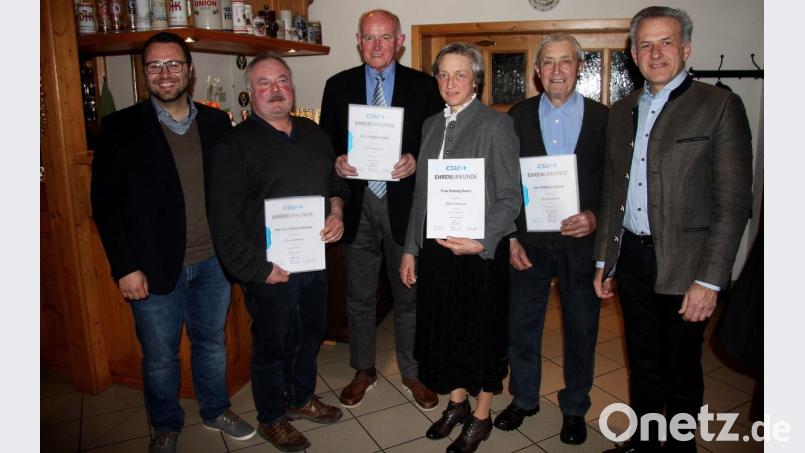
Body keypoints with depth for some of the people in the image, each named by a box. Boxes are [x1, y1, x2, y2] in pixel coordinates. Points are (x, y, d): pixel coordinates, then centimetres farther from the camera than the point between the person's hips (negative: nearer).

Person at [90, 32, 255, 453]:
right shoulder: (120, 127, -6)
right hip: (154, 265, -2)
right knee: (159, 356, 14)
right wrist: (125, 268, -11)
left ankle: (216, 410, 41)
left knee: (212, 342, 19)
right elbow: (105, 202, -6)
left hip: (213, 261, 3)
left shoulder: (216, 122, 3)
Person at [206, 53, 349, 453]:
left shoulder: (313, 133, 8)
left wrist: (337, 212, -3)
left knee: (311, 333, 21)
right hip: (270, 270, -6)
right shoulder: (234, 145, -11)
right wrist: (258, 269, -17)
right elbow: (225, 220, -14)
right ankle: (271, 418, 34)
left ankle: (301, 398, 45)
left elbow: (335, 181, 17)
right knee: (272, 344, 11)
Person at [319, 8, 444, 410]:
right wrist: (337, 161, -12)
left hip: (404, 204, -1)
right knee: (359, 297, 13)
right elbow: (325, 141, 8)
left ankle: (412, 373, 29)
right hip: (357, 205, 2)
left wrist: (416, 161, -17)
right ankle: (363, 371, 33)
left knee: (409, 295, 11)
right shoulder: (338, 86, 6)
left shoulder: (423, 86, 2)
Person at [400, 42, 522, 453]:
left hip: (481, 250, -5)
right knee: (443, 327, 15)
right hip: (435, 248, 6)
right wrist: (410, 249, 10)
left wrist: (481, 242, -19)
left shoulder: (495, 125, -8)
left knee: (482, 331, 9)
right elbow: (421, 193, 12)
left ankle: (481, 416, 29)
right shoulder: (431, 125, 10)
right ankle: (457, 404, 37)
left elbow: (510, 197, -9)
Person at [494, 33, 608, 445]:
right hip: (530, 242, 1)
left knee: (581, 329, 12)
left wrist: (596, 217, -16)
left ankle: (574, 408, 33)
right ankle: (523, 399, 33)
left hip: (582, 242, 0)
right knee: (522, 325, 11)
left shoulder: (603, 118, 0)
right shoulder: (518, 117, 3)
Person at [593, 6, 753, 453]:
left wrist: (710, 280, -16)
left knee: (681, 371, 11)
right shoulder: (621, 111, 10)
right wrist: (604, 258, 11)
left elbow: (733, 201, -11)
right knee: (642, 364, 19)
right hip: (631, 259, 5)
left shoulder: (719, 105, -7)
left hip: (683, 264, -5)